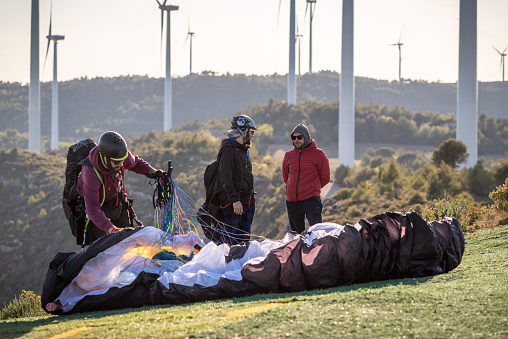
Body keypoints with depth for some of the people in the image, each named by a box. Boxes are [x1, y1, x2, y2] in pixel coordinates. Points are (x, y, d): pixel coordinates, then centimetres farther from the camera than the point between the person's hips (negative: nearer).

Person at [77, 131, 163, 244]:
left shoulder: (120, 154, -24)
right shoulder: (91, 173, -41)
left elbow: (136, 163, 2)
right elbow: (92, 208, -42)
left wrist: (151, 171, -18)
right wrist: (110, 229, -52)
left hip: (117, 200, 6)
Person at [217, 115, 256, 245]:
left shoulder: (243, 150, 20)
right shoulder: (228, 150, -11)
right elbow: (226, 179, -19)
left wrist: (251, 199, 23)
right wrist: (234, 200, -25)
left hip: (246, 204, 9)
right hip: (232, 205, -9)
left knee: (244, 241, 7)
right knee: (231, 242, -10)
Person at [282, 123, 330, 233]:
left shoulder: (318, 154, 0)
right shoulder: (289, 155, 11)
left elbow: (325, 177, 6)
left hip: (311, 199, -4)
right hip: (291, 200, 4)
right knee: (296, 232, 10)